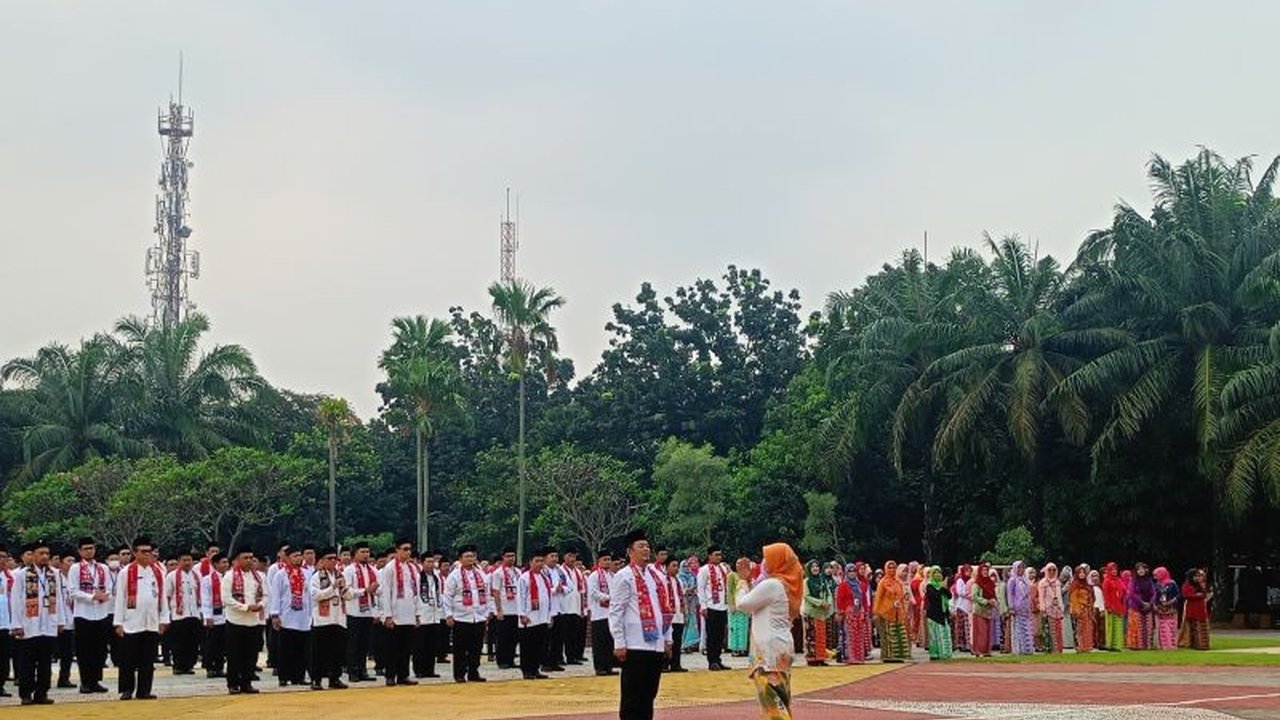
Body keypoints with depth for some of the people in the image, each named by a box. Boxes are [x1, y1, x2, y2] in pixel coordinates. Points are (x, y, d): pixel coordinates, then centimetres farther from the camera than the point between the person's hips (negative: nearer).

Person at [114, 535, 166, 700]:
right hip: (131, 624, -3)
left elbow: (162, 597, 11)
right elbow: (120, 598, -3)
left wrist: (164, 620, 7)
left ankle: (144, 691, 13)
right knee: (128, 660, 2)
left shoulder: (158, 572, 8)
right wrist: (118, 623, -6)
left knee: (148, 660, 7)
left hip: (152, 624, 4)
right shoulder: (126, 572, -3)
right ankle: (126, 690, 11)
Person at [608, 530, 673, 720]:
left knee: (649, 694, 12)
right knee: (632, 695, -1)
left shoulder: (657, 576, 14)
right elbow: (615, 612, -10)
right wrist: (619, 644, -14)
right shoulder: (623, 577, -7)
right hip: (635, 645, -7)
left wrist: (668, 639, 15)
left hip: (657, 645, 7)